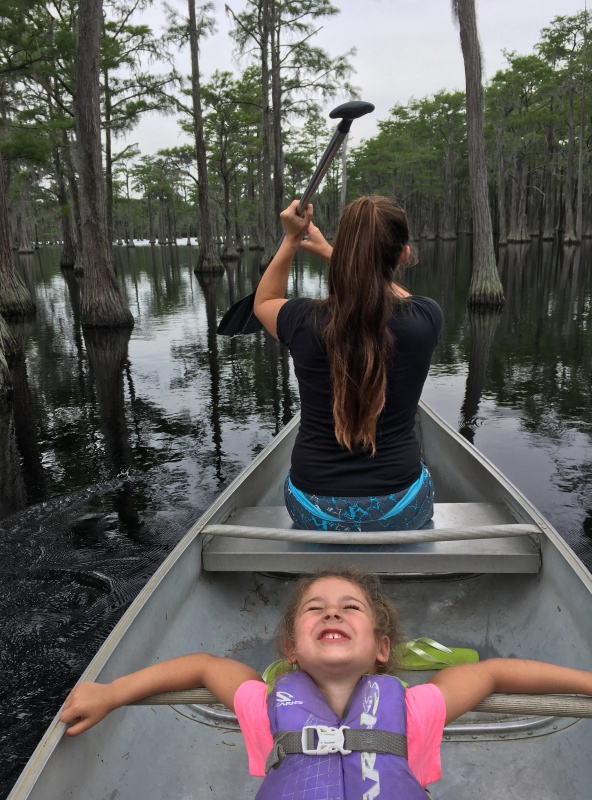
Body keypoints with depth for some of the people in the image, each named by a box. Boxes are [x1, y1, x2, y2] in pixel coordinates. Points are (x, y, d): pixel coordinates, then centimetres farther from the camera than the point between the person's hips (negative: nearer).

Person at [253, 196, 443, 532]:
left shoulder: (305, 321, -16)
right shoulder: (425, 318, -16)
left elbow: (263, 302, 10)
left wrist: (291, 240, 3)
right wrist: (328, 251, 13)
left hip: (314, 512, 0)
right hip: (399, 511, 0)